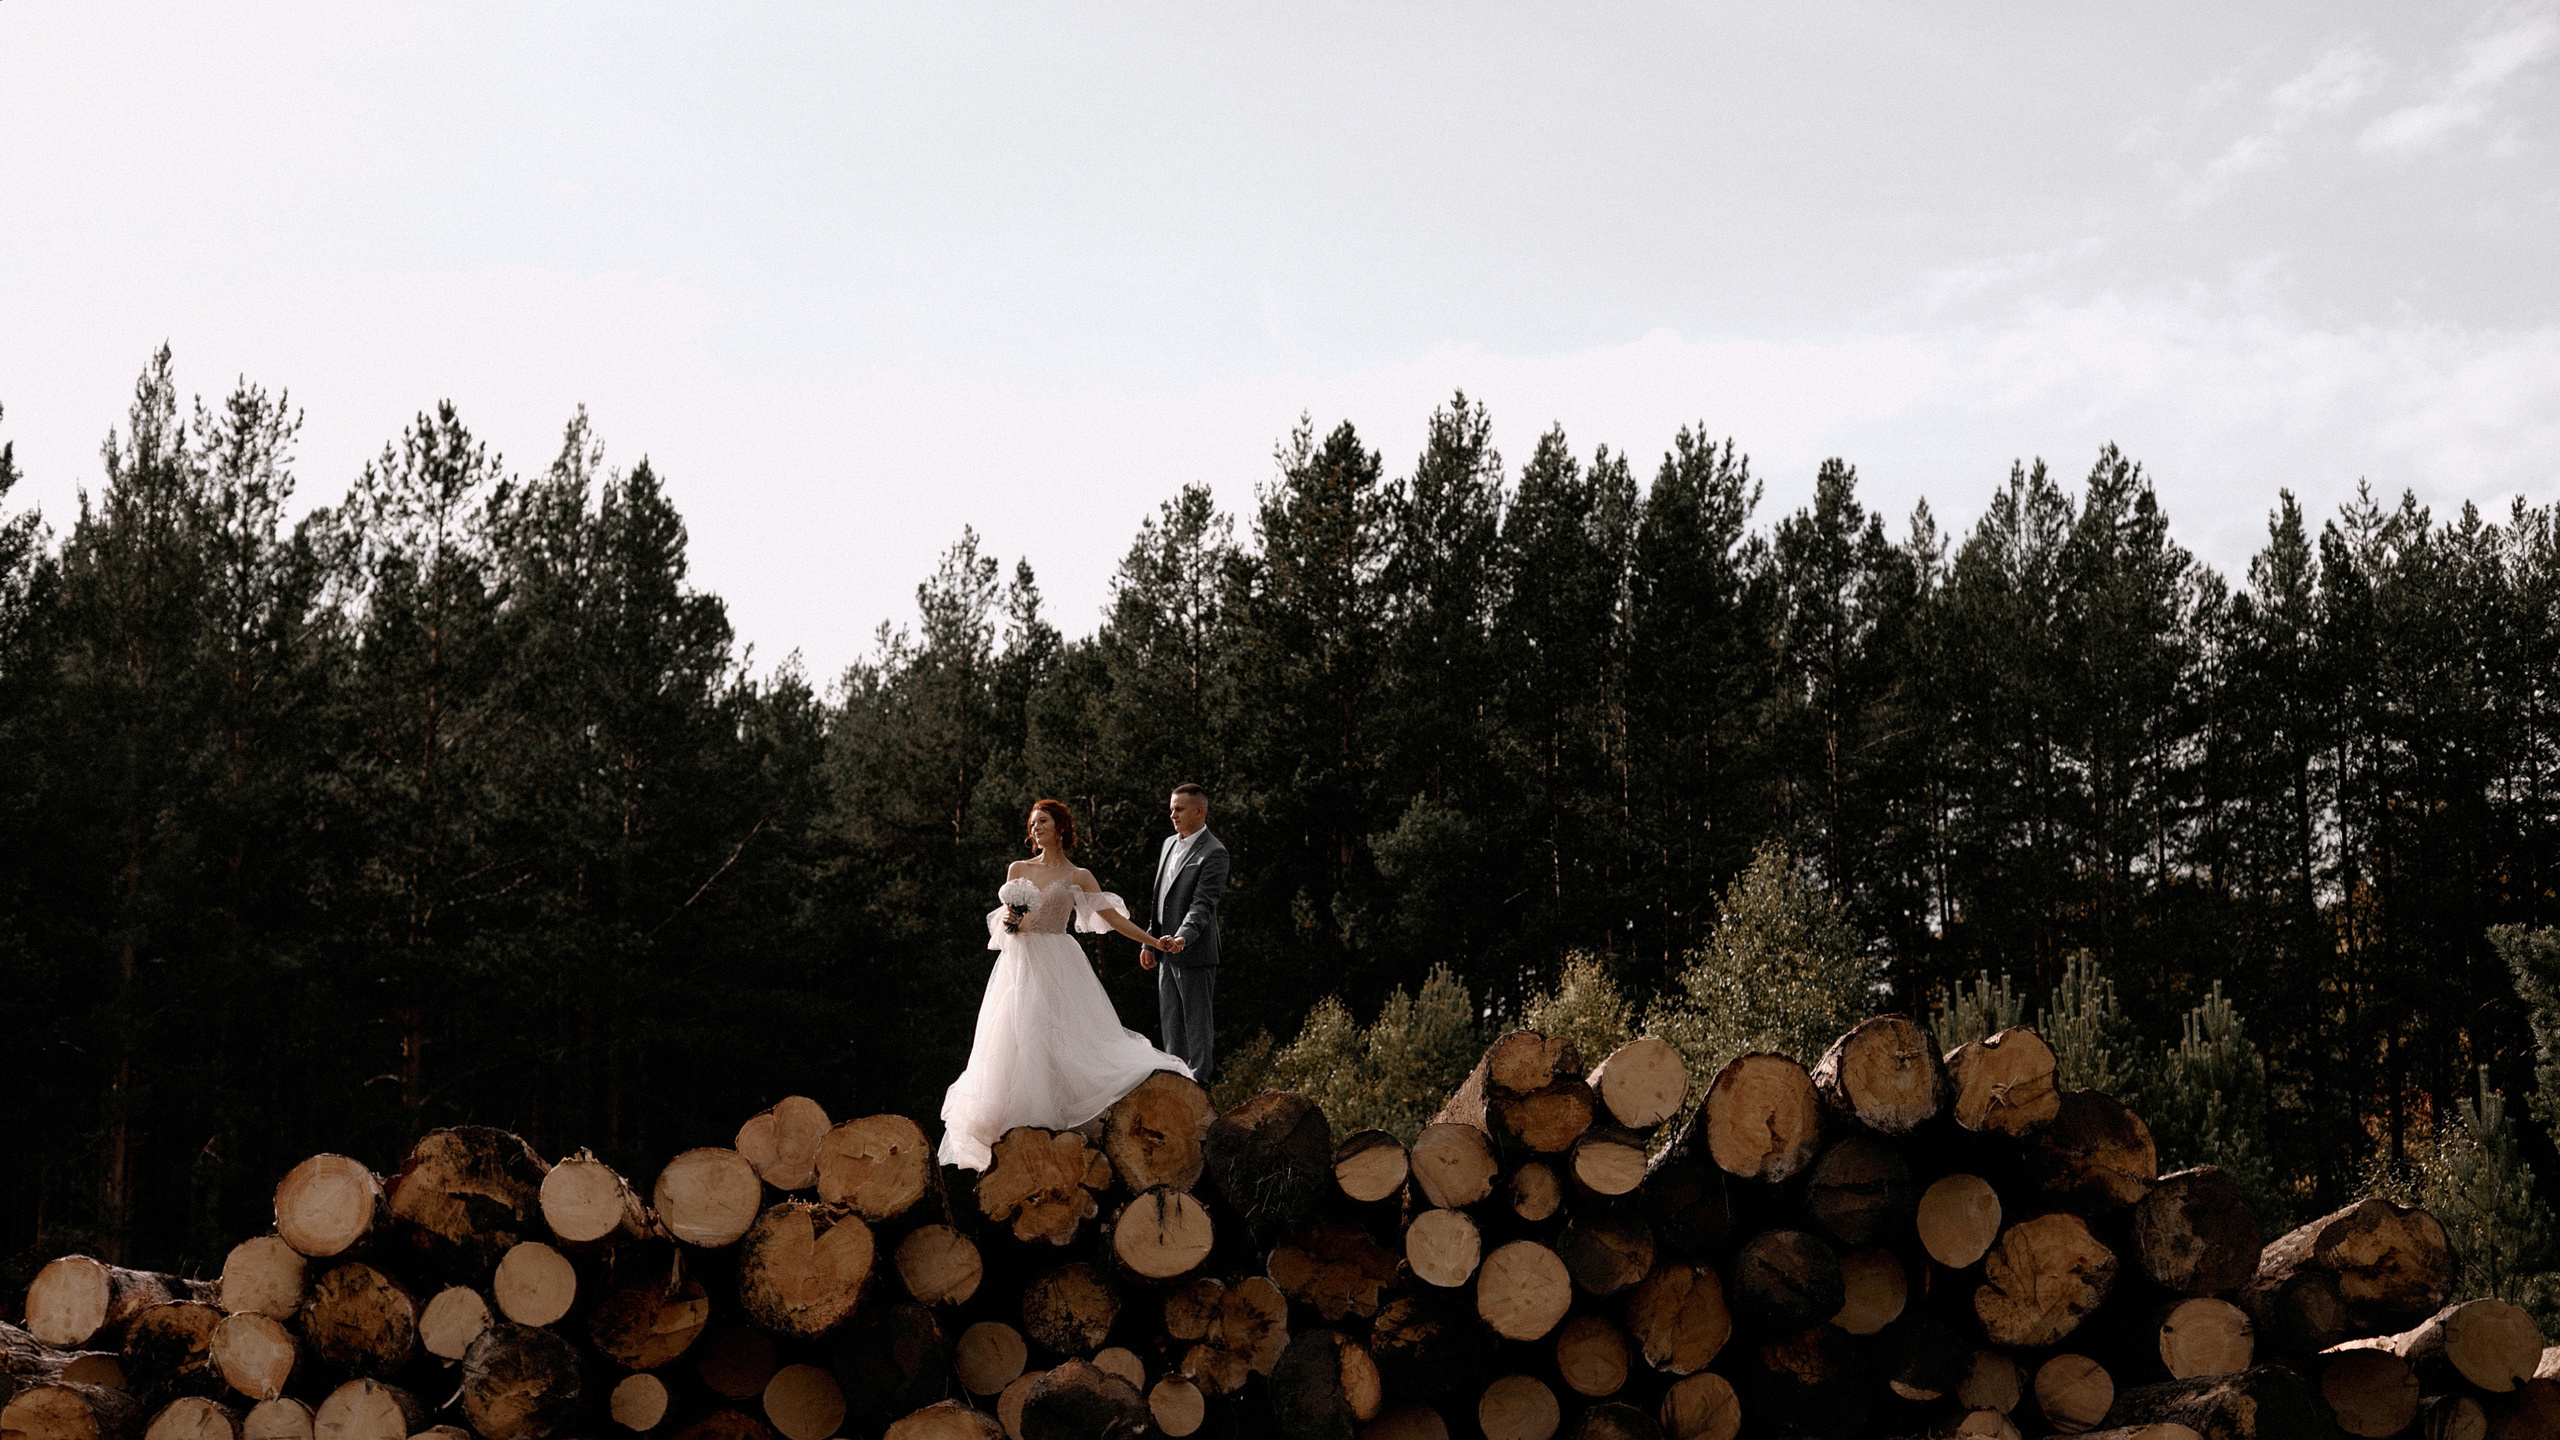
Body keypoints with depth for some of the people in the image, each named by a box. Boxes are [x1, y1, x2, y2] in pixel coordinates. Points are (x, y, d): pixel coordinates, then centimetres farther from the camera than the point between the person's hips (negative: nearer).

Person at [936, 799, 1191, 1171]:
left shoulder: (1078, 877, 5)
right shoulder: (1018, 870, 12)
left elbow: (1113, 917, 5)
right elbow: (1004, 923, 13)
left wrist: (1155, 942, 0)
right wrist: (1010, 922, -10)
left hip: (1058, 964, -2)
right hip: (1020, 963, 2)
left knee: (1060, 1038, -11)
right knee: (1017, 1039, -5)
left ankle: (1057, 1118, -7)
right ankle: (1022, 1121, -3)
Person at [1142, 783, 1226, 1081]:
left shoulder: (1213, 853, -12)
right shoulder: (1169, 843, 15)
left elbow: (1204, 903, -21)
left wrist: (1183, 938, -35)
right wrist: (1150, 943, 17)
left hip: (1195, 953, -8)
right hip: (1168, 954, 8)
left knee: (1197, 1023, -1)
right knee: (1170, 1023, 13)